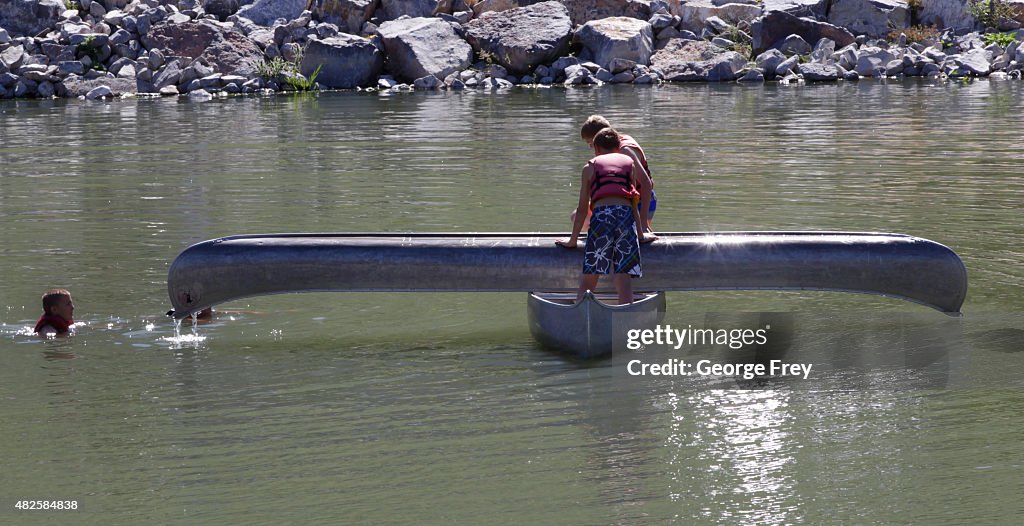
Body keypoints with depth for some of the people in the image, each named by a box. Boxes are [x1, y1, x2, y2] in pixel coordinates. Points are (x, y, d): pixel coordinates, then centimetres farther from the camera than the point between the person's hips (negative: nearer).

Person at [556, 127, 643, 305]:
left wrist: (573, 240, 23)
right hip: (626, 214, 1)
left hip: (601, 214, -1)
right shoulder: (629, 163, 25)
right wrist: (640, 233, 29)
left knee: (588, 278, 0)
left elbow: (583, 207, 17)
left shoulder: (590, 167, 21)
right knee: (624, 276, 1)